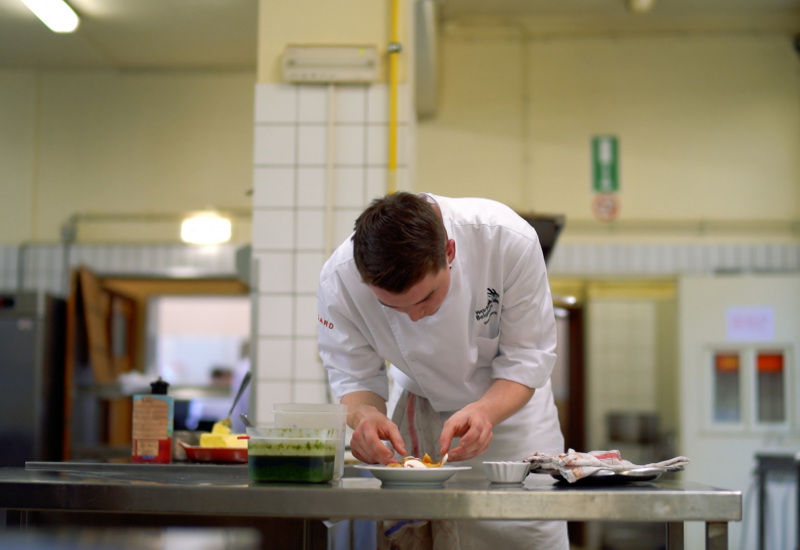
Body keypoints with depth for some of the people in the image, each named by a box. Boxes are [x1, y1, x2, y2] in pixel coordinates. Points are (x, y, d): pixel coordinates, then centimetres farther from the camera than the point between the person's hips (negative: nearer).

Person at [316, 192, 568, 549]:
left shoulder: (509, 240, -33)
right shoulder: (339, 280, -28)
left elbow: (527, 359, -23)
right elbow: (354, 378, -15)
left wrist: (485, 411, -41)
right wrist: (364, 415, -37)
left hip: (507, 401, 0)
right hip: (418, 411, 1)